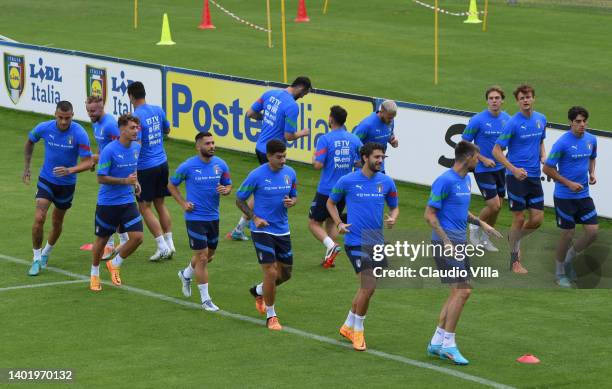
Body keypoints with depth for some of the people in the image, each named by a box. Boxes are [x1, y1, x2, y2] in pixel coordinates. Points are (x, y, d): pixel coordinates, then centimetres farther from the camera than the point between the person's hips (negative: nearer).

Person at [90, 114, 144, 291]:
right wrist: (125, 181, -24)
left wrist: (135, 182, 5)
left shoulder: (137, 147, 2)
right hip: (108, 202, -5)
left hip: (128, 202, 5)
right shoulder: (109, 150, -19)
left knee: (137, 237, -8)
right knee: (102, 239, 8)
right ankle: (94, 274, 31)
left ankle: (115, 264, 18)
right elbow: (101, 178, -17)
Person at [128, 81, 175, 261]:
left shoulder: (136, 117, -18)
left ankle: (162, 247, -2)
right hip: (162, 163, 7)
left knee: (145, 207, 2)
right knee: (160, 204, 17)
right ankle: (169, 244, 16)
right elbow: (167, 130, 20)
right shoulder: (158, 110, 3)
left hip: (146, 167, -7)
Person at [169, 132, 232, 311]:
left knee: (208, 256, 18)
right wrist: (183, 203, -8)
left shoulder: (220, 164, -2)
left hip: (213, 216, 5)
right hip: (195, 217, -5)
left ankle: (186, 274, 48)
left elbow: (228, 185, 11)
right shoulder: (188, 166, -12)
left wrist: (225, 190, -13)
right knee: (202, 258, -6)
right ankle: (205, 299, 4)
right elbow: (171, 185, 2)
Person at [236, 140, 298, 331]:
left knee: (285, 274, 12)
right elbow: (240, 200, -4)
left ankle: (259, 291, 42)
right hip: (262, 230, -5)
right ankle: (271, 316, 6)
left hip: (282, 230, 5)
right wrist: (255, 218, -16)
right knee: (271, 272, -10)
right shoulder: (256, 175, -13)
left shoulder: (290, 173, 0)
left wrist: (291, 202, -10)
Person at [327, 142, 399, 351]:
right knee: (369, 287, -13)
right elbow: (331, 203, 9)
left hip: (377, 242, 5)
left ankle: (348, 326, 33)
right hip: (356, 241, -5)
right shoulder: (347, 181, -6)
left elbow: (394, 207, 17)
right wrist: (339, 223, -5)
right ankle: (358, 330, 5)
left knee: (366, 287, 14)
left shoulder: (386, 182, 4)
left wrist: (392, 218, -6)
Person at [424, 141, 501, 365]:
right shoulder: (445, 181, -14)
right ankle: (449, 344, -7)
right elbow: (429, 215, -15)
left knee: (461, 291, 9)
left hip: (459, 242, 10)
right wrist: (447, 242, -21)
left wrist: (481, 224, 14)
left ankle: (437, 342, 15)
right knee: (461, 291, -13)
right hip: (446, 242, -10)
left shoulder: (466, 181, 15)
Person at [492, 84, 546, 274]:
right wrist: (514, 170, -21)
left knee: (537, 219, 3)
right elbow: (496, 151, -11)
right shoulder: (513, 123, -13)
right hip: (516, 177, -6)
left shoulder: (541, 119, 5)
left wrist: (543, 157, 3)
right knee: (519, 219, -2)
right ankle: (515, 260, 14)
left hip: (534, 177, 6)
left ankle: (514, 237, 33)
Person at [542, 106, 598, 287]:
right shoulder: (562, 143, -17)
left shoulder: (591, 140, 1)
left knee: (593, 231, -2)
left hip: (583, 195, 5)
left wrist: (592, 173, 2)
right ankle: (560, 273, 20)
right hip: (564, 196, -5)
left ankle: (569, 259, 24)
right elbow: (547, 168, -13)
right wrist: (569, 184, -16)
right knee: (568, 234, 0)